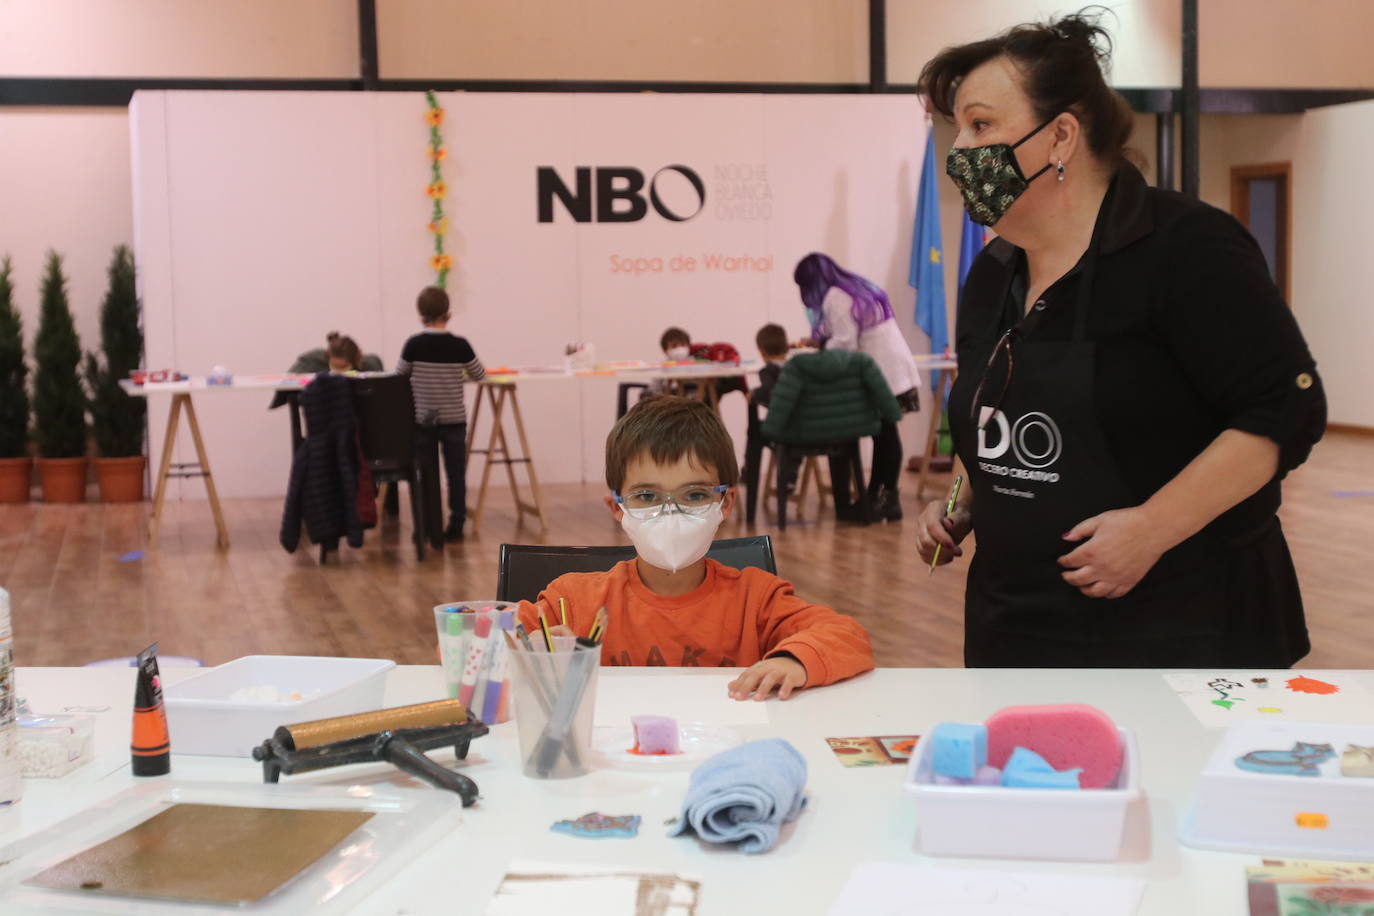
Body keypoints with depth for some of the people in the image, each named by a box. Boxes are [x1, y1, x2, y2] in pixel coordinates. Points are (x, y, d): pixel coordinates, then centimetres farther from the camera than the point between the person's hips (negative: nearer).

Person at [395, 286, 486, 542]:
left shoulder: (414, 345, -10)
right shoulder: (460, 345, -8)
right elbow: (479, 376, 6)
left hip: (422, 420, 0)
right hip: (454, 419, 0)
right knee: (456, 473, 8)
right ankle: (456, 525, 9)